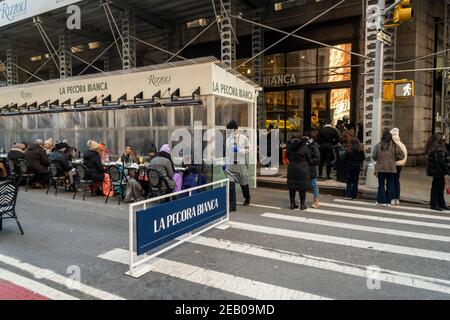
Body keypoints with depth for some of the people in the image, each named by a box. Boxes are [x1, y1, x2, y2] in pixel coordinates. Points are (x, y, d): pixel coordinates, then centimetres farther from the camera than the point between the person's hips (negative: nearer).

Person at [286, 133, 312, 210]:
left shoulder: (289, 147, -1)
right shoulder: (304, 147, -10)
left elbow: (289, 157, 8)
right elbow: (309, 159, -2)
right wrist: (308, 166, 15)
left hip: (291, 169, 3)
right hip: (302, 169, -3)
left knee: (292, 187, 10)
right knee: (302, 187, 6)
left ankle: (292, 204, 16)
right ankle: (302, 205, 12)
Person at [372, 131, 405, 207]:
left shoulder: (378, 145, -5)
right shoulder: (394, 145, -2)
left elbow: (374, 156, -5)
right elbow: (401, 155, -4)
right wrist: (394, 159, 11)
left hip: (381, 168, -1)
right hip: (391, 168, 1)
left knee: (381, 184, 8)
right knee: (390, 185, 9)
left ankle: (382, 201, 6)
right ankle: (388, 201, 10)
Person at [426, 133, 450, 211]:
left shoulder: (433, 148, 12)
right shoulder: (439, 149, -19)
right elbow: (441, 162, -21)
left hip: (436, 172, 10)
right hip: (439, 172, -10)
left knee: (440, 187, 16)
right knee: (437, 187, -2)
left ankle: (441, 204, 26)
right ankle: (434, 205, 7)